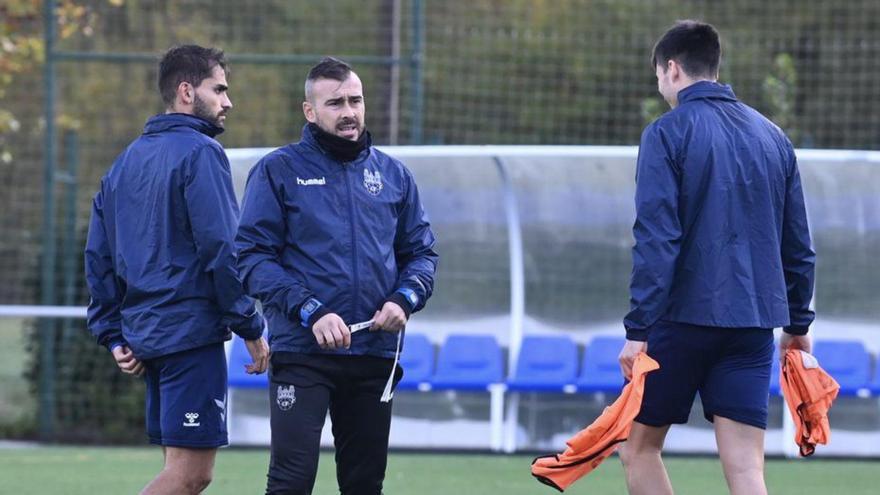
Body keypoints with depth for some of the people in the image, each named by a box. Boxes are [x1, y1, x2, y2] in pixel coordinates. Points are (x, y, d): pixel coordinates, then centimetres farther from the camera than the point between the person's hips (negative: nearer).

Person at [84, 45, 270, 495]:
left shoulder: (126, 161, 17)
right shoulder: (200, 153, -8)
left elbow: (98, 256, 16)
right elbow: (221, 249, -15)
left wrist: (112, 335, 17)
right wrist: (250, 327, -10)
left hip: (144, 334, 9)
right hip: (193, 332, -9)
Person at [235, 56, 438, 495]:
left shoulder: (392, 174, 13)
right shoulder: (278, 171, 0)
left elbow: (421, 252, 17)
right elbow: (253, 257, -6)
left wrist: (405, 299, -5)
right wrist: (311, 312, -18)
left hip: (375, 355, 4)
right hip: (301, 353, -4)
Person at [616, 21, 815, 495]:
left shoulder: (667, 134, -6)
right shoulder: (772, 137, 11)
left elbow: (656, 240, -14)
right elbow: (798, 245, 14)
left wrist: (638, 329, -13)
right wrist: (798, 323, 24)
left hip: (686, 314, -5)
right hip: (755, 322, 5)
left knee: (640, 446, 11)